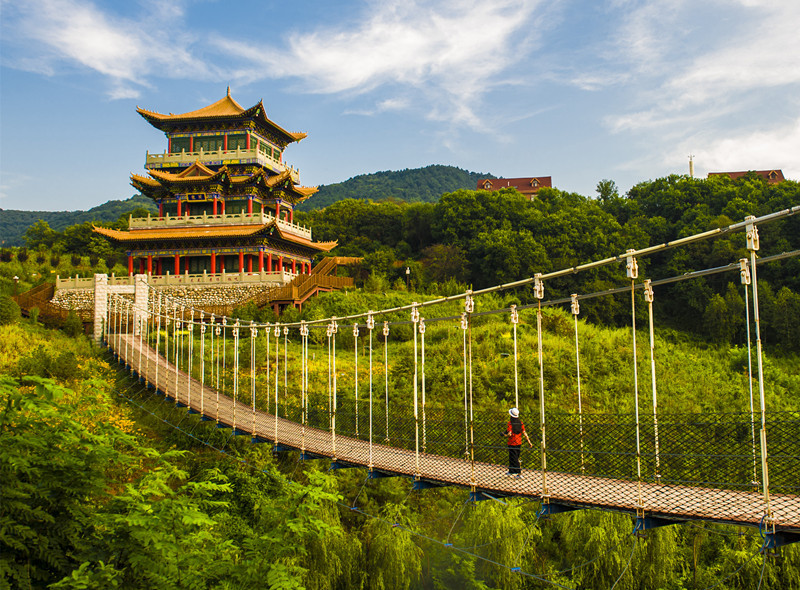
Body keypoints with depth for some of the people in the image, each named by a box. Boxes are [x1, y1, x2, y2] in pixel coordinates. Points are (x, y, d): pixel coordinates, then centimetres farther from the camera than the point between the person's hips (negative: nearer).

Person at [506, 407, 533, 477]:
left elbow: (509, 434, -22)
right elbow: (524, 432, -1)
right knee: (512, 457, 20)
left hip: (512, 443, -6)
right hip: (519, 442, 6)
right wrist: (529, 441, 2)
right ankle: (511, 471, 30)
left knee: (514, 458, 0)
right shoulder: (520, 422, 0)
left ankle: (519, 473, -5)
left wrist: (505, 434, -1)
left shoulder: (510, 423, -16)